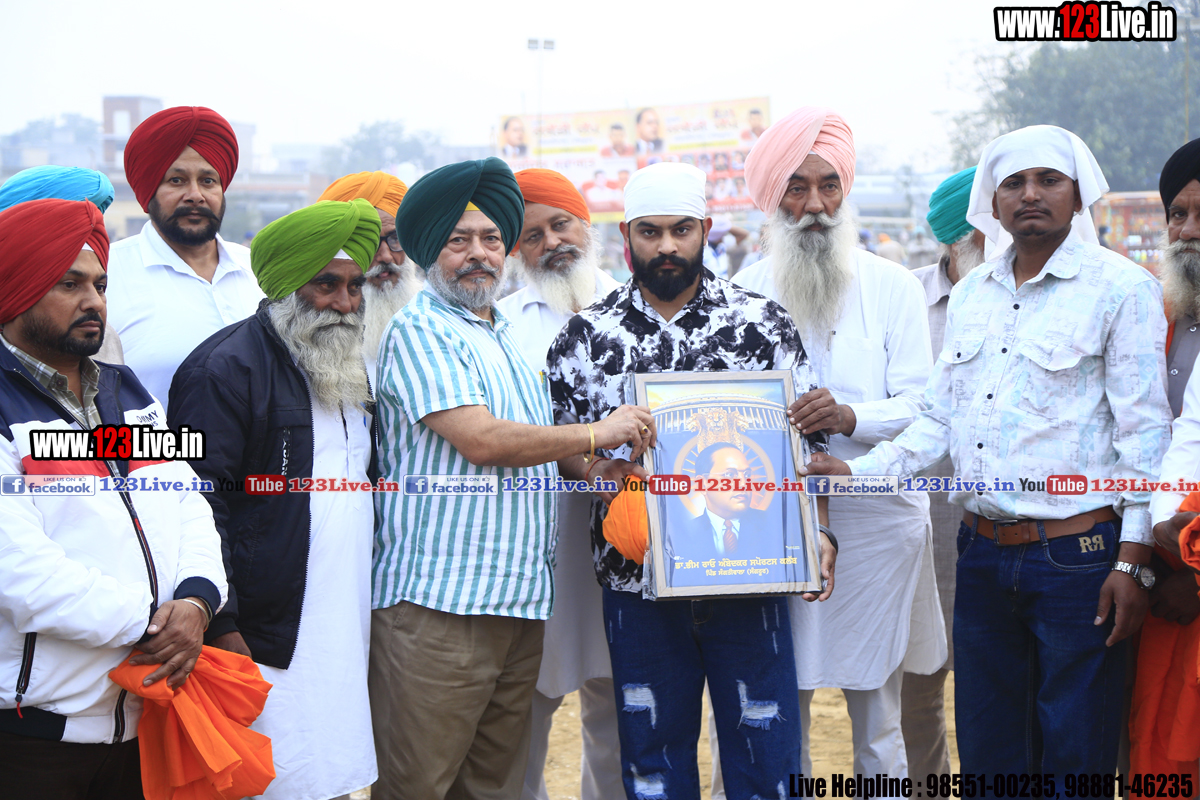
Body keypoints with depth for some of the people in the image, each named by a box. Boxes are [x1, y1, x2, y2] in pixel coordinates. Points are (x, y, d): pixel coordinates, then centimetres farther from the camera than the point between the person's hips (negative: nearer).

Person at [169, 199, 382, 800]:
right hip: (268, 644, -8)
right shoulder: (227, 367, -10)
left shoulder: (351, 371, 17)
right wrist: (221, 628, -19)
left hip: (346, 633, 8)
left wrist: (373, 603, 23)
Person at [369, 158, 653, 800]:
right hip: (438, 599, -8)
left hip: (520, 597, 8)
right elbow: (480, 440, -16)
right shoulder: (420, 330, -5)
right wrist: (600, 433, -6)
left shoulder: (503, 334, 23)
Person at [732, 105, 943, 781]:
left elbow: (919, 408, -3)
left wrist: (850, 416, -22)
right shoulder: (745, 292, 8)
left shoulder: (894, 287, 5)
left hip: (875, 517, -1)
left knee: (877, 715, 6)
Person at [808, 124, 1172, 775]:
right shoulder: (969, 294, 14)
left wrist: (1132, 560, -12)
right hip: (982, 555, 6)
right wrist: (859, 471, 4)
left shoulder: (1122, 288, -4)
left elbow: (1144, 430, -7)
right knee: (985, 747, 13)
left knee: (1074, 753, 2)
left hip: (1077, 557, -5)